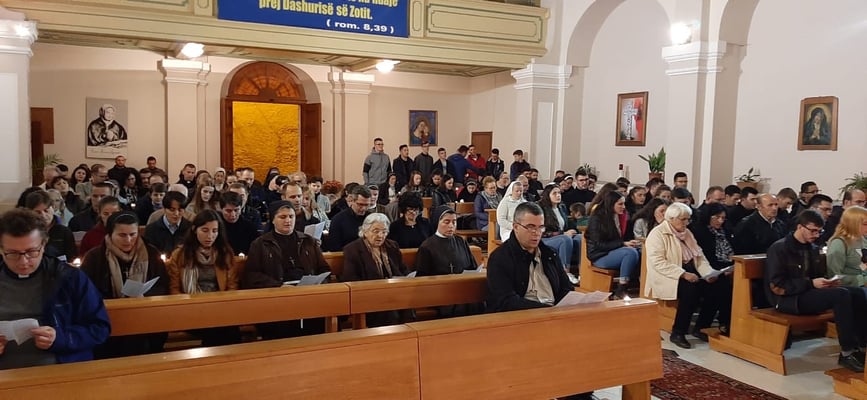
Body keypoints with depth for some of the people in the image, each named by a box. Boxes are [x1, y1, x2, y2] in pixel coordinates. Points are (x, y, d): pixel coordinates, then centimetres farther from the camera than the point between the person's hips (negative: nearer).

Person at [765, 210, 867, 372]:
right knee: (841, 295, -26)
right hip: (787, 299, -8)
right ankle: (847, 353, -21)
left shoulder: (812, 249, 13)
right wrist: (811, 283, -20)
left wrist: (826, 283, 1)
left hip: (809, 293, 8)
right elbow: (777, 286, -16)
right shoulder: (779, 248, -11)